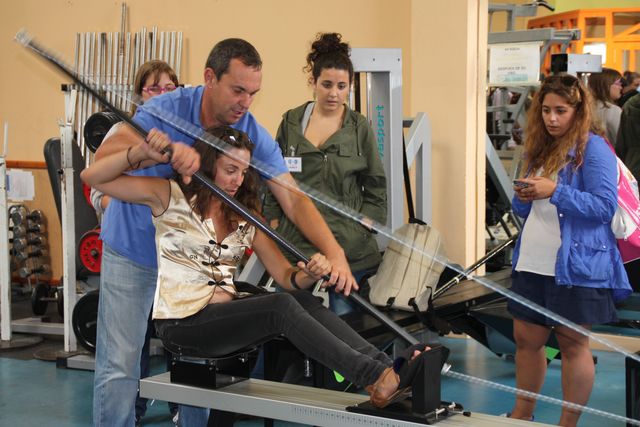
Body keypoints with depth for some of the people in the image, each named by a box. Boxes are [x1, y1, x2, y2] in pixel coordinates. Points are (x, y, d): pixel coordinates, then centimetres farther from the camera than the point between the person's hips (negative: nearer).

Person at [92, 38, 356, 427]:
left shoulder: (254, 134, -12)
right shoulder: (165, 110, -21)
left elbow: (294, 198, -15)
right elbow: (104, 158, -30)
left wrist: (335, 253, -29)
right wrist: (165, 151, -46)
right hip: (134, 250, -3)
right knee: (120, 365, -3)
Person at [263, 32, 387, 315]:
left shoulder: (359, 127, 6)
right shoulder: (291, 122, 8)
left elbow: (376, 188, 9)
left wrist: (361, 229, 0)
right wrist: (274, 228, 7)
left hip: (350, 247, -1)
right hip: (295, 241, 1)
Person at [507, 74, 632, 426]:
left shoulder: (594, 149, -9)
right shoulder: (538, 149, 13)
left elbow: (605, 206, -15)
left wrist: (554, 191, -22)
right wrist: (524, 196, -4)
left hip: (577, 265, -7)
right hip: (532, 264, 7)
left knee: (573, 344, 3)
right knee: (527, 340, 13)